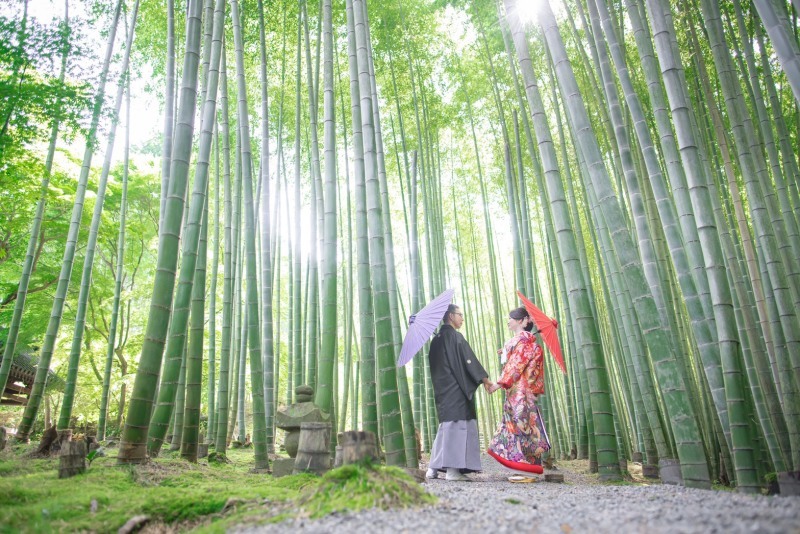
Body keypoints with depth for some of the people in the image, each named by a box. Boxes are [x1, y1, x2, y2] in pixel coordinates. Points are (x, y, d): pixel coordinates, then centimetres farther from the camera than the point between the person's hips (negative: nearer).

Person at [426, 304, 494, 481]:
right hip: (456, 388, -8)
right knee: (457, 425, -6)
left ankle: (434, 468, 11)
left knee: (446, 426, 12)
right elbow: (468, 360, -10)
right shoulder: (455, 336, -9)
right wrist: (484, 379, -3)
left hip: (441, 389, 8)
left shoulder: (436, 339, 15)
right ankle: (453, 469, -8)